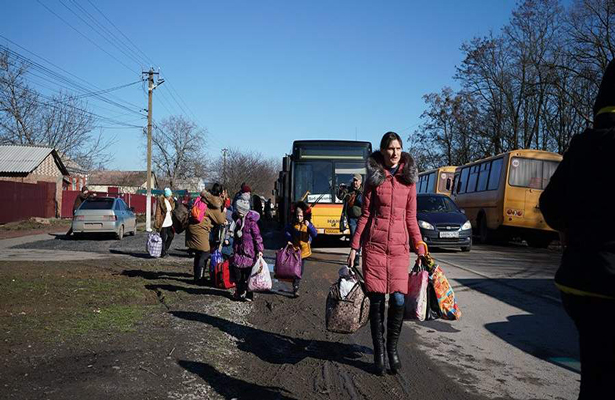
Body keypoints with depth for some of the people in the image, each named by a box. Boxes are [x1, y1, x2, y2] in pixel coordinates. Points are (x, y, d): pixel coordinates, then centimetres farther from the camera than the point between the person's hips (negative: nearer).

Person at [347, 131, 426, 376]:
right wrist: (354, 247, 1)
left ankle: (392, 348, 14)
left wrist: (420, 248, 8)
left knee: (398, 299, -6)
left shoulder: (408, 179, 10)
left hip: (399, 245, 1)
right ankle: (378, 351, 14)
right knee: (376, 300, 1)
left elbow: (411, 218, 12)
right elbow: (365, 215, 6)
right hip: (374, 244, -1)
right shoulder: (374, 178, 6)